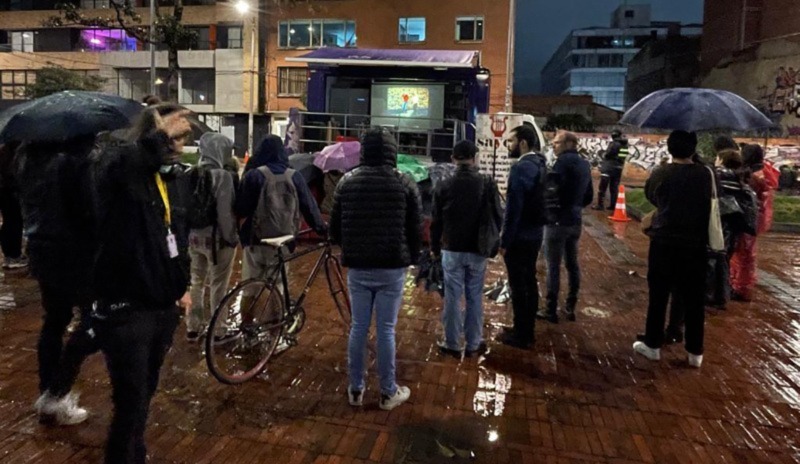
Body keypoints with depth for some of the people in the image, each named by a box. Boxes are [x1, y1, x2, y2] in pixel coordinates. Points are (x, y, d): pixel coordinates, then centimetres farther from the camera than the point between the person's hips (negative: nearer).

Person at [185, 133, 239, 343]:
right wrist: (231, 237, -10)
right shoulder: (222, 176, -18)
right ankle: (219, 331, 17)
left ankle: (192, 328, 28)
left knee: (196, 282, 18)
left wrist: (188, 231, 18)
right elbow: (225, 212, -21)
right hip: (216, 237, -6)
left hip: (194, 235, 6)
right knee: (218, 286, 6)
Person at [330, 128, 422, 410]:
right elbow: (416, 230, -1)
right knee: (386, 330, 5)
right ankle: (388, 393, 16)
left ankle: (355, 389, 21)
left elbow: (335, 228, 7)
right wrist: (411, 258, 16)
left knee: (358, 328, 11)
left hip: (357, 268, 2)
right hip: (391, 268, -2)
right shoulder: (405, 184, -4)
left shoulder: (347, 182, 3)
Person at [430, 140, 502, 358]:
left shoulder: (444, 186, -6)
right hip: (478, 250, 1)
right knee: (475, 298, 11)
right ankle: (473, 344, 21)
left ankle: (452, 344, 17)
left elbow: (436, 221, 0)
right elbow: (498, 217, -1)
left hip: (451, 250, 0)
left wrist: (435, 247, 13)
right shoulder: (487, 184, -6)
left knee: (452, 298, 8)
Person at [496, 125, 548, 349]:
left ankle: (521, 335, 10)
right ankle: (527, 330, 28)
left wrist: (505, 240, -17)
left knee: (518, 285, 0)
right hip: (534, 233, 9)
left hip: (520, 237, -9)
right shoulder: (539, 164, 9)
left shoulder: (521, 167, -19)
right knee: (529, 282, 16)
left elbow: (513, 208, -22)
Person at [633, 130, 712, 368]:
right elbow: (707, 203, 10)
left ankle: (653, 345, 18)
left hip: (664, 241, -1)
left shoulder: (660, 173, -8)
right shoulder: (705, 173, -4)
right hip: (695, 243, 1)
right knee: (694, 299, 9)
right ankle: (695, 352, 17)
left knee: (658, 296, 9)